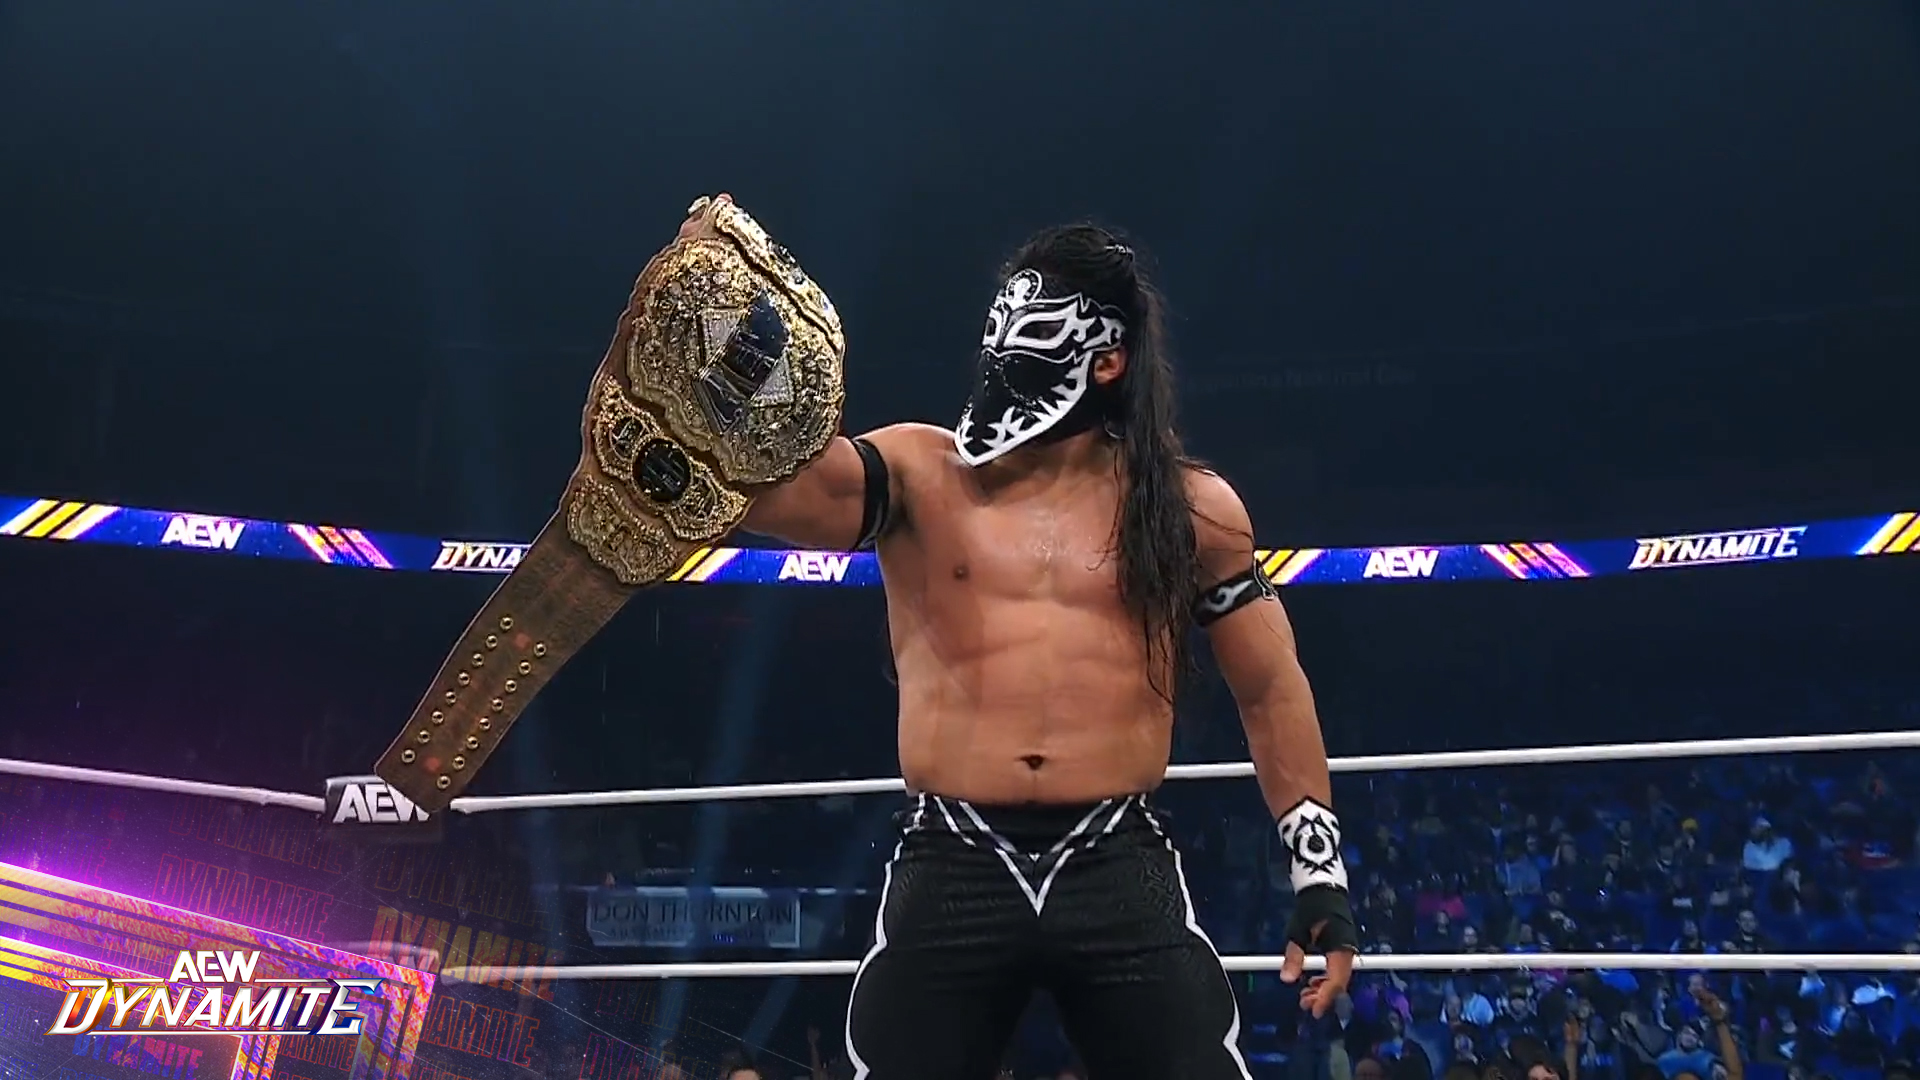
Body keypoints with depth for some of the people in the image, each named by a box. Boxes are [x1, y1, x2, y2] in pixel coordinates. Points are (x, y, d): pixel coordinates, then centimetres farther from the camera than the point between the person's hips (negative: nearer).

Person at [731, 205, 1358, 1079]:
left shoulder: (1191, 508, 7)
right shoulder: (919, 472, 5)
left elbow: (1271, 691, 13)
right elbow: (783, 481, -15)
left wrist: (1320, 868, 11)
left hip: (1121, 870, 1)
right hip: (948, 871, 0)